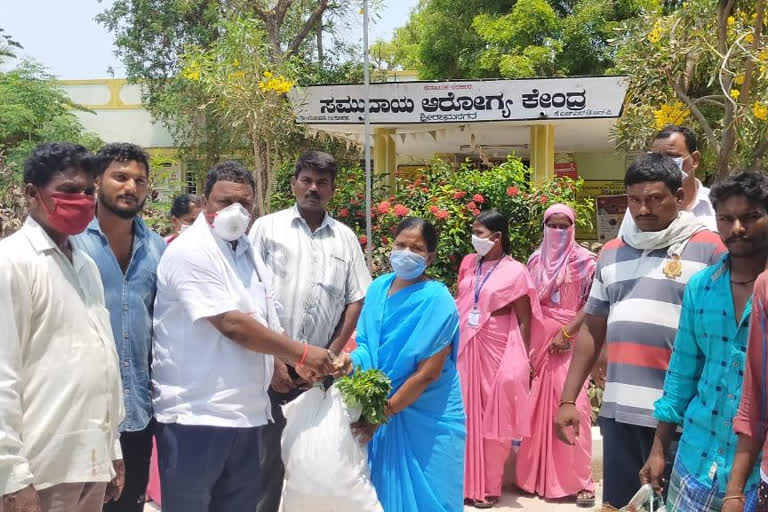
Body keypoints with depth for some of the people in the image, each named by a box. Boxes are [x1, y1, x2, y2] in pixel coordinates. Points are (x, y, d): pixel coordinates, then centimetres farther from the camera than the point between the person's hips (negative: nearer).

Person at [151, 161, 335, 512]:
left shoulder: (247, 252, 13)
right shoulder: (189, 252, -13)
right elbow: (231, 324, -20)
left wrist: (295, 363, 0)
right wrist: (301, 353, -14)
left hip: (246, 411, 7)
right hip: (195, 414, -7)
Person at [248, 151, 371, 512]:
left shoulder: (345, 237, 11)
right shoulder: (267, 228, 2)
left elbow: (357, 299, 9)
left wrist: (332, 354, 1)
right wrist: (272, 357, -7)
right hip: (272, 364, -2)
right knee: (267, 455, 3)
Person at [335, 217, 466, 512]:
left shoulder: (437, 300, -17)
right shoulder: (378, 288, 2)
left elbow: (428, 373, -18)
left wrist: (383, 413, -15)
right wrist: (353, 360, -13)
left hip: (427, 419, -5)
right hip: (379, 409, 5)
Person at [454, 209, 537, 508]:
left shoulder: (515, 272, -7)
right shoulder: (468, 264, 7)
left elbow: (524, 321, -4)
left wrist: (522, 361, -5)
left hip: (496, 350, -4)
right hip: (464, 348, 4)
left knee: (492, 417, 5)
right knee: (467, 414, 8)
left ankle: (487, 487, 16)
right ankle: (466, 482, 19)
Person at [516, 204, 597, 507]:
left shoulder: (584, 260, -1)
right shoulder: (536, 260, 11)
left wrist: (566, 333, -14)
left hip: (571, 339, -4)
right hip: (538, 340, 4)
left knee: (572, 404, -9)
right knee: (537, 405, 5)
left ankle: (579, 480, 0)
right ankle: (536, 475, 15)